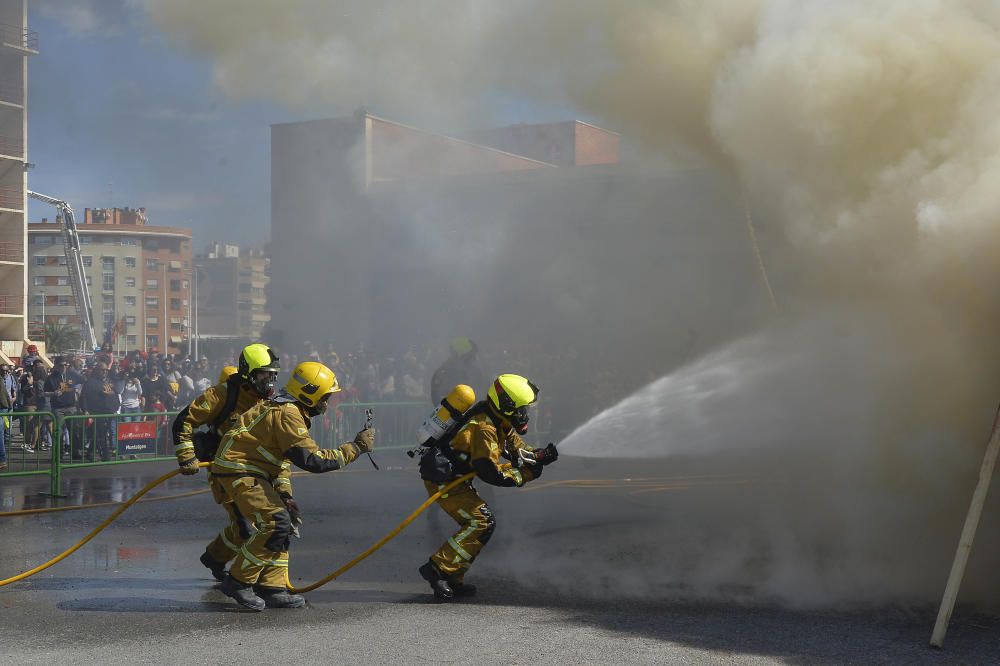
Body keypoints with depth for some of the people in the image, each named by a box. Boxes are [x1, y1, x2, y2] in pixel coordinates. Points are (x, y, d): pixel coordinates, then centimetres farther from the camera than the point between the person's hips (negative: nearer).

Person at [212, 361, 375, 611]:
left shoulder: (286, 409, 16)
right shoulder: (288, 415, -19)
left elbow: (282, 456, 19)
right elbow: (312, 459, -24)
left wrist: (284, 492, 7)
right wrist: (355, 447, -19)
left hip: (248, 472, 11)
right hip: (238, 472, -11)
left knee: (285, 524, 12)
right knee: (276, 523, -18)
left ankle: (273, 588, 13)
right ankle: (238, 581, -10)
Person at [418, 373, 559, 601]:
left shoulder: (500, 423, 8)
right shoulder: (484, 428, -24)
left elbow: (519, 451, 14)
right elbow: (490, 471, -26)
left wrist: (541, 455, -5)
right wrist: (525, 475, -18)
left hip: (455, 478, 10)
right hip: (442, 480, -10)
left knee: (482, 523, 10)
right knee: (481, 522, -16)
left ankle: (452, 580, 11)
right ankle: (437, 568, -17)